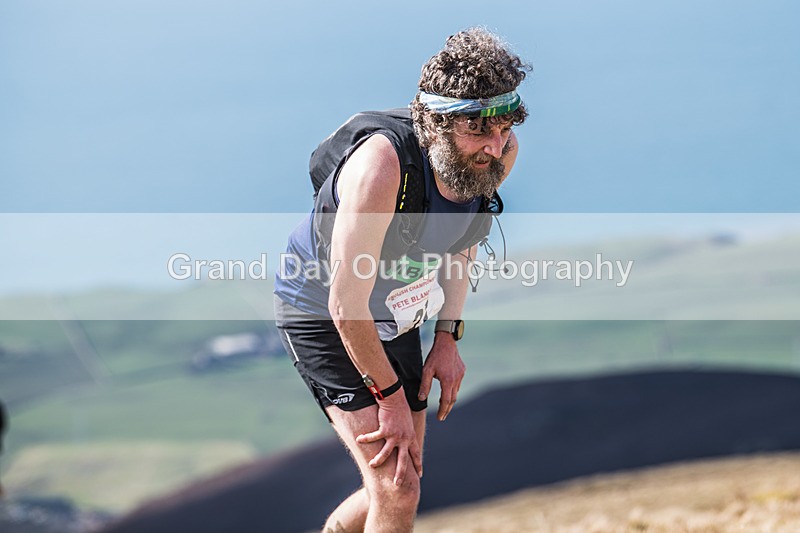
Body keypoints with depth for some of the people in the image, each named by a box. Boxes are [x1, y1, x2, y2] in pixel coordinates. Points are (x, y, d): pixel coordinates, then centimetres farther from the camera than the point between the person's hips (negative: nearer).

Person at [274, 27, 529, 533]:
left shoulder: (501, 152, -17)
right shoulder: (382, 163, -38)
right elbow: (345, 305, -30)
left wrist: (448, 338, 1)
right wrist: (390, 397, -20)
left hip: (395, 319, 7)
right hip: (323, 317, -7)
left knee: (403, 482, 15)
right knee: (396, 491, -17)